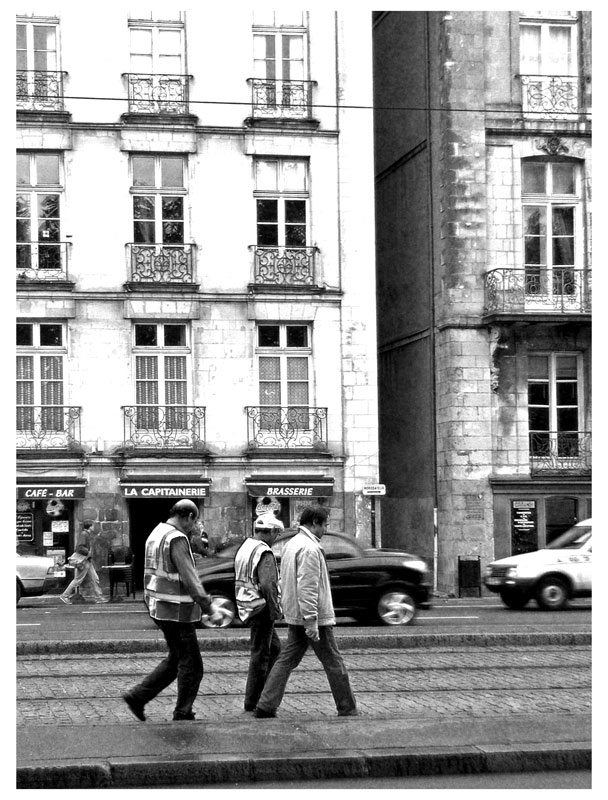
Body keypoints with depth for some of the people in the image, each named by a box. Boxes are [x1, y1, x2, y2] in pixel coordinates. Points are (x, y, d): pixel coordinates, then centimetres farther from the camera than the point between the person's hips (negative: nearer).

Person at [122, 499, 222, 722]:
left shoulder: (156, 534, 11)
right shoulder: (177, 539, -19)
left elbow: (149, 573, 18)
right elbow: (190, 579, -24)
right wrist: (210, 609, -22)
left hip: (160, 608, 10)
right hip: (177, 611, -10)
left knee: (176, 659, 18)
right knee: (191, 665, 2)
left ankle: (137, 696, 16)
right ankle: (182, 715, 8)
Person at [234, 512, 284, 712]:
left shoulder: (244, 548, 13)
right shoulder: (264, 554, -17)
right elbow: (267, 584, -27)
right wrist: (276, 610, -18)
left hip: (247, 606, 9)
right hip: (261, 608, -9)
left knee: (274, 647, 19)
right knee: (260, 654, -2)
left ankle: (258, 694, 18)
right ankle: (252, 702, 3)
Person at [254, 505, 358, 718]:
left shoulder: (291, 544, 14)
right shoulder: (310, 549, -18)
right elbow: (307, 587, -24)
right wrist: (312, 621, -24)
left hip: (295, 616, 9)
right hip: (312, 616, -9)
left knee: (287, 660, 9)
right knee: (334, 664, 1)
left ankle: (266, 706, 4)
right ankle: (348, 711, 9)